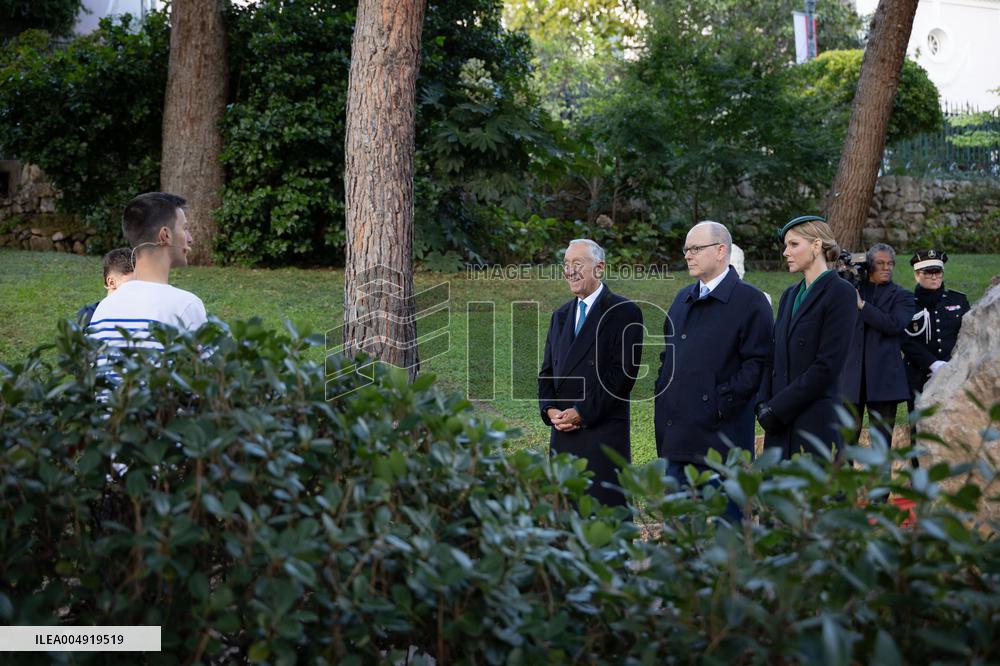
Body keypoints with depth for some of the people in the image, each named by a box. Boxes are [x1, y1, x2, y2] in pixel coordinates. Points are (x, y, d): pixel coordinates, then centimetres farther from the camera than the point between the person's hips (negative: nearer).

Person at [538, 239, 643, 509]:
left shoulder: (624, 312, -3)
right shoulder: (560, 316, 19)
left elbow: (624, 372, -11)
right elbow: (547, 370, 18)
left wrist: (582, 413, -14)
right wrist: (550, 410, -1)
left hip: (604, 433, -6)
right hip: (562, 433, 6)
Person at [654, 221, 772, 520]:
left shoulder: (750, 301, -6)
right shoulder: (683, 299, 17)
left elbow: (756, 363, -12)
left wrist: (722, 402, -16)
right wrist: (663, 396, 10)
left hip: (720, 435, -7)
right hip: (676, 435, 7)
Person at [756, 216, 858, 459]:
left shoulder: (840, 293, -6)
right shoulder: (790, 295, 17)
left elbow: (827, 365, -13)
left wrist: (777, 409, -13)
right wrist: (763, 403, 0)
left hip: (817, 421, -7)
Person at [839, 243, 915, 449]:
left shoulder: (902, 296, 6)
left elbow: (894, 324, -12)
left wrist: (862, 305, -13)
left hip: (884, 376, -1)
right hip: (852, 374, 1)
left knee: (882, 440, 3)